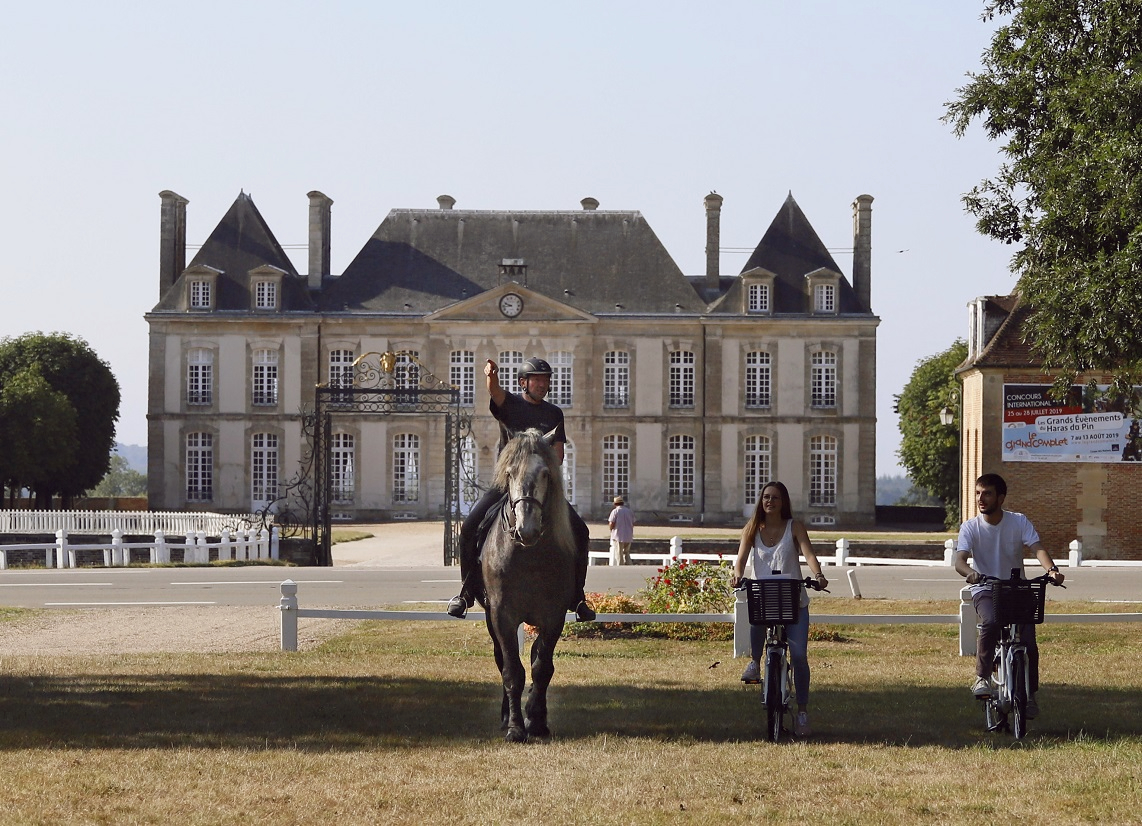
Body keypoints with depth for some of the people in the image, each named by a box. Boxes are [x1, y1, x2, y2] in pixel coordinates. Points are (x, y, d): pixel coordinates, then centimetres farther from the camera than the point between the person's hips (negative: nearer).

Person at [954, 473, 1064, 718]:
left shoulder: (1019, 522, -4)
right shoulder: (970, 527, -7)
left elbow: (1037, 548, -18)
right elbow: (960, 560, -20)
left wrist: (1051, 569, -40)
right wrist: (970, 572, -45)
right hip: (985, 590, -1)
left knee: (1028, 641, -15)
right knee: (990, 622, -34)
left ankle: (1030, 694, 5)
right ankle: (982, 677, -21)